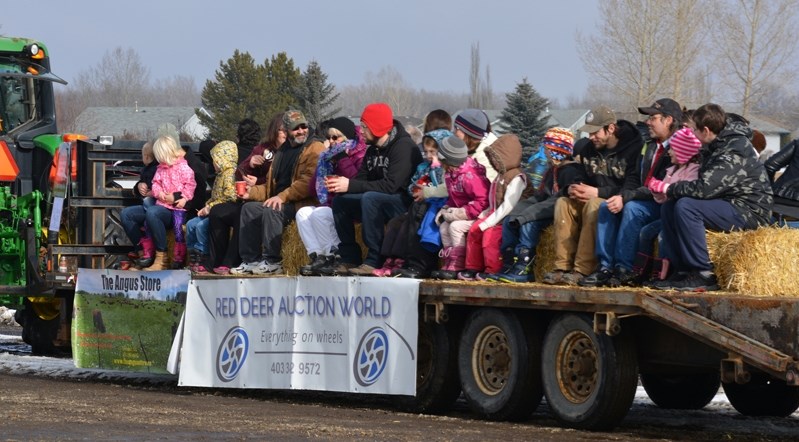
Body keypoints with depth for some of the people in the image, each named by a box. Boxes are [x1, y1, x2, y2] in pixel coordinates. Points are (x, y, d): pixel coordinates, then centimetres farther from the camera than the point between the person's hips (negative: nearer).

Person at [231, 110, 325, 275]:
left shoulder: (314, 148, -6)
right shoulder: (283, 151, 22)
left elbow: (308, 182, -19)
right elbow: (271, 184, 24)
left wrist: (282, 197, -24)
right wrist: (253, 192, 6)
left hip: (304, 204, -9)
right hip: (279, 201, 9)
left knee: (271, 210, -31)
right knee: (249, 208, -4)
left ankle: (272, 262, -25)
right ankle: (250, 260, -4)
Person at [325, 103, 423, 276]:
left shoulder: (404, 146, -17)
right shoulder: (373, 149, 11)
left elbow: (390, 185, -26)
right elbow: (362, 179, 8)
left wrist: (351, 185, -26)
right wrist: (342, 183, -14)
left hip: (406, 203, -9)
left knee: (370, 198, -33)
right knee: (340, 201, -3)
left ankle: (374, 261, -30)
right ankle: (349, 259, -3)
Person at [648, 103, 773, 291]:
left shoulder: (734, 152, -20)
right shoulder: (717, 146, 11)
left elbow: (704, 188, -28)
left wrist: (667, 188, -15)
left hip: (750, 212, -10)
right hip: (729, 205, 10)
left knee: (686, 207, -27)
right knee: (669, 207, 3)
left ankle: (704, 275, -23)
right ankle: (683, 270, 0)